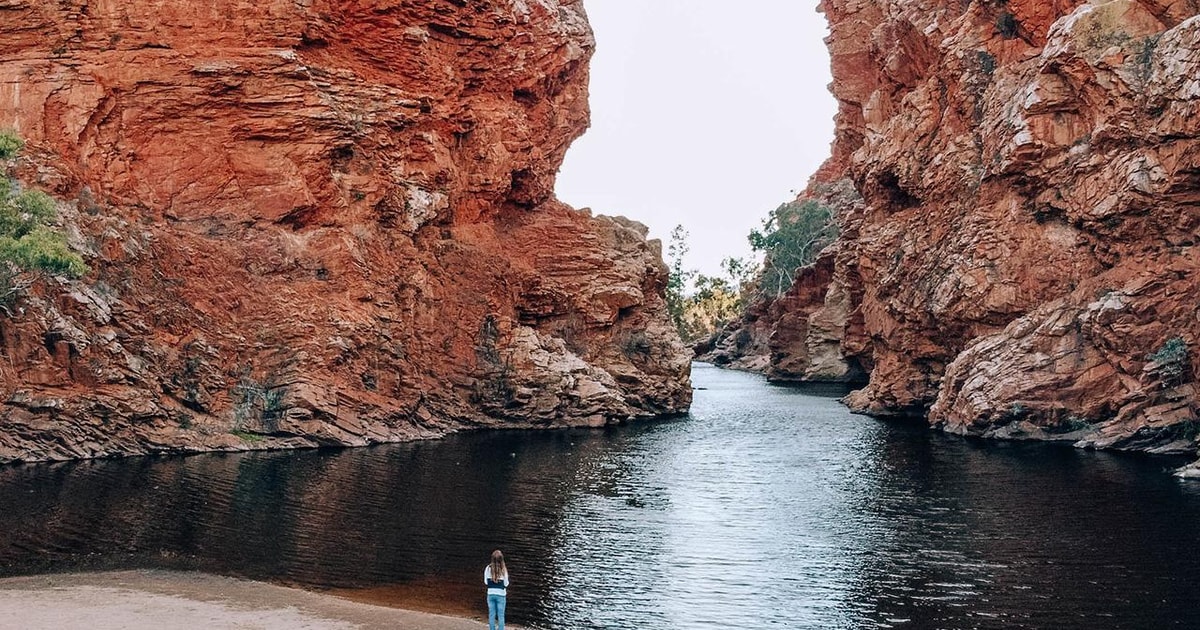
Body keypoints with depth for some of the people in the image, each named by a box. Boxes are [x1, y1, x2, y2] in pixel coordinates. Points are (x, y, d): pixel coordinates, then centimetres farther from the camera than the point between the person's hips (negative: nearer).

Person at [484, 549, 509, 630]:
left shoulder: (488, 568, -9)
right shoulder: (503, 569, -15)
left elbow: (486, 582, 0)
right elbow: (506, 584, -7)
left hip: (490, 594, 2)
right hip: (501, 595, -2)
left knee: (491, 615, 13)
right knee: (501, 616, 8)